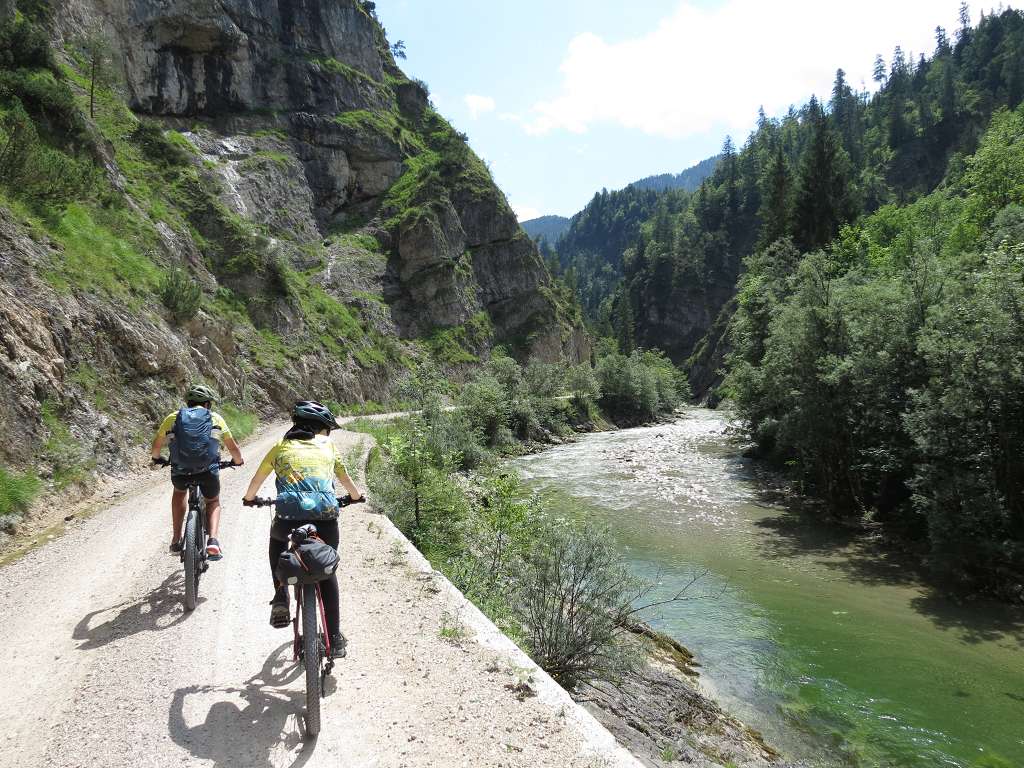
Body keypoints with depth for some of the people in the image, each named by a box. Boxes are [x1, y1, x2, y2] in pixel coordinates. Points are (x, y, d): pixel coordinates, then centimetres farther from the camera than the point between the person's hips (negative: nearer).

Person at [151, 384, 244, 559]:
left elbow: (156, 445, 24)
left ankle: (176, 541, 28)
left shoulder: (173, 417, 16)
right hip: (208, 471, -1)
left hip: (180, 471, 1)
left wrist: (157, 458, 46)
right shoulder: (215, 418, 14)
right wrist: (238, 461, 40)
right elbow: (233, 447, 20)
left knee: (179, 492, 35)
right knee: (213, 502, 26)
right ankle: (212, 541, 4)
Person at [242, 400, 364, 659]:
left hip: (288, 515, 0)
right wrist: (356, 495, 56)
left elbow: (256, 480, 33)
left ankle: (280, 598, 22)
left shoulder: (281, 447, 20)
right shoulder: (328, 446, 19)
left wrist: (249, 498, 55)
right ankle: (334, 639, 23)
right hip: (325, 516, 0)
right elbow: (345, 479, 35)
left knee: (277, 540, 37)